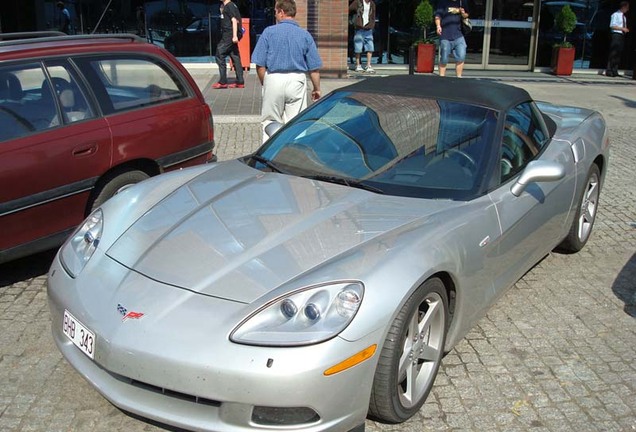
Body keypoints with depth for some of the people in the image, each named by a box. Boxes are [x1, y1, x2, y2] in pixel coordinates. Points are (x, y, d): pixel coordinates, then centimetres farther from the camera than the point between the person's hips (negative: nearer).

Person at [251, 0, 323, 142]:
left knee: (270, 122, 11)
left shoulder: (269, 32, -3)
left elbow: (260, 65, -5)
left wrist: (264, 83, 10)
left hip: (274, 79, -1)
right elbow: (314, 67, 2)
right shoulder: (305, 35, 2)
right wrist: (317, 89, 14)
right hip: (297, 82, 1)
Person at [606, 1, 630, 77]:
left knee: (618, 54, 7)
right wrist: (622, 28, -16)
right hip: (616, 35, -8)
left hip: (622, 36, 8)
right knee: (613, 53, -10)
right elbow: (612, 26, -13)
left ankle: (615, 71, 10)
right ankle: (609, 71, -8)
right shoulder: (615, 15, -6)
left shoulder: (624, 17, 17)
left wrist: (625, 30, 4)